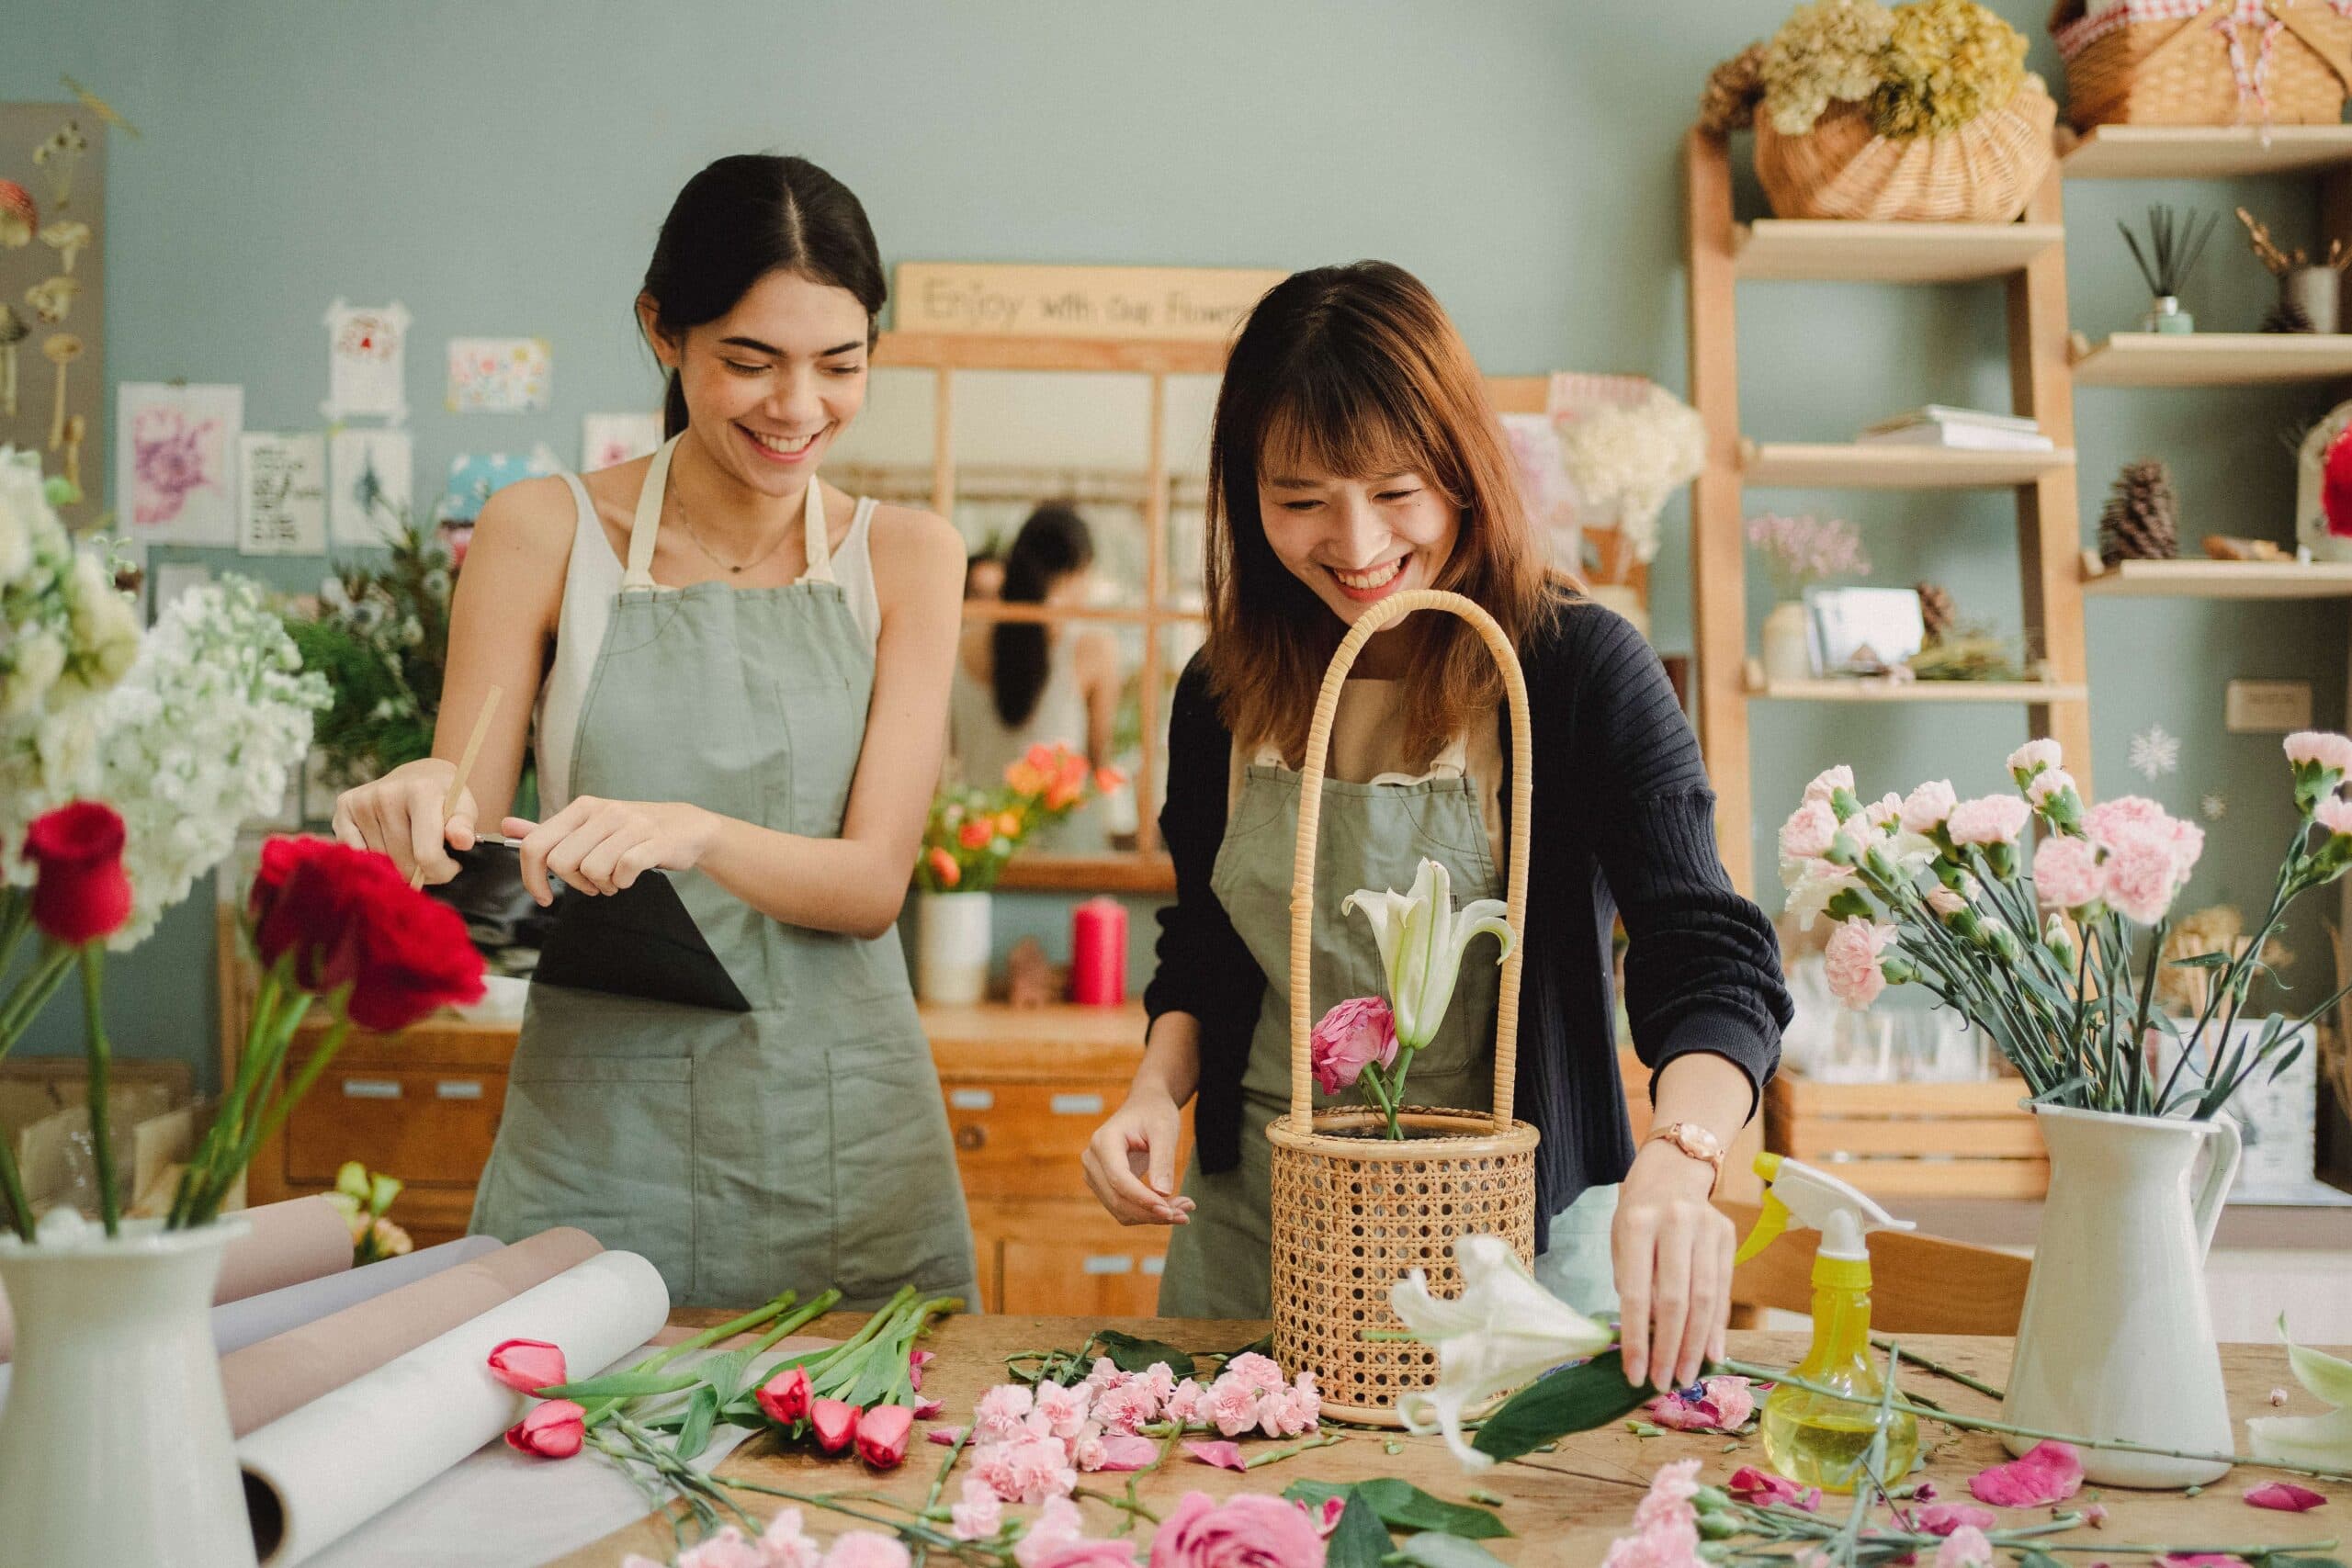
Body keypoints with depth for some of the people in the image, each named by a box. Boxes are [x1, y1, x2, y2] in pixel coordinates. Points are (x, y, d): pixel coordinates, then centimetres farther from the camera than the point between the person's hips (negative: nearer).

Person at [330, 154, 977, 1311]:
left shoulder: (906, 556, 2)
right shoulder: (543, 533, 0)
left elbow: (873, 882, -6)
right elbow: (463, 848, 1)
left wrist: (695, 831, -25)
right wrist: (424, 814, -22)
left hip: (842, 1140, 1)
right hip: (597, 1130, -1)